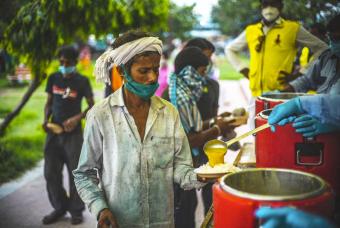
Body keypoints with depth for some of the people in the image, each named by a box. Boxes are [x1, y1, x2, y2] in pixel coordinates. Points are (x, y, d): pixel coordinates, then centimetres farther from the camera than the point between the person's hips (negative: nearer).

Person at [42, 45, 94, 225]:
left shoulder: (82, 81, -5)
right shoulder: (53, 78, 5)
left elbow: (92, 106, -3)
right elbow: (49, 103, 13)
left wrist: (77, 118, -19)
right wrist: (46, 119, -5)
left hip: (73, 133, -4)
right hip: (53, 131, 4)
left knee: (75, 173, 1)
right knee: (51, 172, 6)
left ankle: (76, 210, 15)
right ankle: (59, 207, 23)